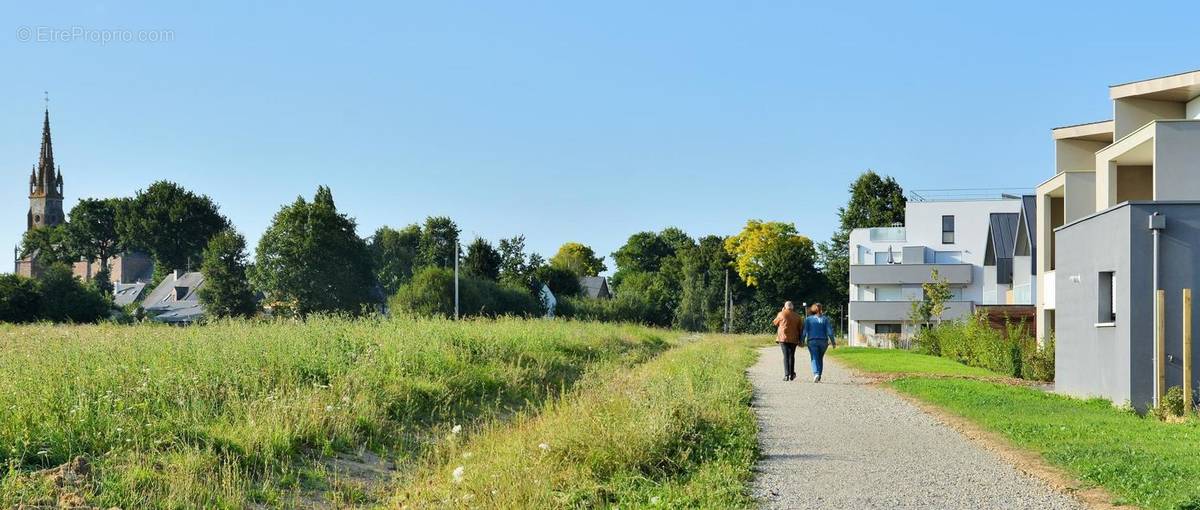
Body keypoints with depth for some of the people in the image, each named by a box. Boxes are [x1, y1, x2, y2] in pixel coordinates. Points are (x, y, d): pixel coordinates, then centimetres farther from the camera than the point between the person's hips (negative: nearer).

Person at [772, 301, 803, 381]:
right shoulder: (797, 316, 7)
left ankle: (786, 375, -14)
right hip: (793, 339, 3)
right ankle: (792, 374, 20)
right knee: (791, 356, 14)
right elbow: (800, 328, 7)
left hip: (783, 338, -3)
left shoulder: (781, 314, -2)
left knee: (786, 356, -4)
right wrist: (800, 340, 13)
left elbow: (775, 323, 13)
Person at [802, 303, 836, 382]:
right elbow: (829, 331, -4)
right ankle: (818, 377, 18)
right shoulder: (825, 319, 2)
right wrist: (833, 342, -1)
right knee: (820, 359, 16)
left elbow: (804, 331, -3)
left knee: (814, 359, -4)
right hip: (823, 341, 2)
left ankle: (816, 374, -29)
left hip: (812, 341, -1)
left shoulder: (808, 319, 2)